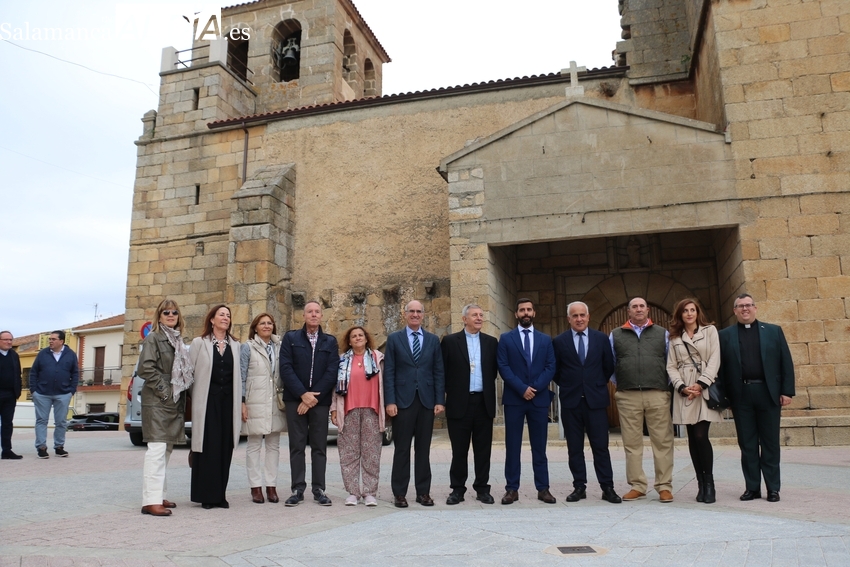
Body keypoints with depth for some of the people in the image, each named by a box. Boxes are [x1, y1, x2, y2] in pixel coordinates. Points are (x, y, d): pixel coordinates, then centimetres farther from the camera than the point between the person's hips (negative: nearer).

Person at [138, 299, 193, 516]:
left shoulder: (177, 341, 18)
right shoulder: (153, 338, -5)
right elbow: (146, 368, -15)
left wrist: (181, 394, 9)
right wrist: (164, 390, -15)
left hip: (174, 402, 8)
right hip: (157, 402, -8)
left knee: (166, 450, 12)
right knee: (157, 448, -11)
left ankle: (158, 495, 20)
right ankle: (151, 500, -11)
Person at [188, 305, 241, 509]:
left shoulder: (235, 345, 14)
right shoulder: (199, 343, 5)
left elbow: (239, 375, 10)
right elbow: (190, 373, 1)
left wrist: (240, 403, 5)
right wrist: (192, 402, -5)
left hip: (228, 400, 3)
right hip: (207, 400, -3)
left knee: (225, 447, 4)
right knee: (207, 447, -2)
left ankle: (220, 494, 12)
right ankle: (206, 495, 8)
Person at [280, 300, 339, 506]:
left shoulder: (330, 341, 8)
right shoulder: (290, 338, 6)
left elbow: (332, 372, -1)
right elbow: (285, 368, -4)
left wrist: (314, 397, -10)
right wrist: (303, 394, -13)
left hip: (320, 400, 1)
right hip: (295, 399, -1)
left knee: (319, 447, 5)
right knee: (297, 446, 3)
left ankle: (319, 489, 12)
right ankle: (297, 489, 11)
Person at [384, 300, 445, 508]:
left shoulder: (433, 340, 9)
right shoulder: (394, 339, 4)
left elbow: (439, 372, 7)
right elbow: (389, 373, -1)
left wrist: (440, 400, -1)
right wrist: (390, 401, -8)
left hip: (427, 400, 2)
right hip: (403, 400, -2)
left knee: (423, 448, 8)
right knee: (402, 448, 3)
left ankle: (423, 491, 16)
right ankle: (399, 493, 12)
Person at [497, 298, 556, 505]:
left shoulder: (545, 339, 11)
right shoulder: (506, 339, 5)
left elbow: (551, 367, 3)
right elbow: (503, 367, -3)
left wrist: (535, 387, -10)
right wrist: (522, 388, -13)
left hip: (540, 398, 2)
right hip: (513, 398, -1)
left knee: (539, 446, 6)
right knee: (512, 446, 2)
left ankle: (543, 488, 13)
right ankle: (512, 489, 8)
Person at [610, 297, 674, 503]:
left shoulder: (662, 334, 11)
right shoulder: (616, 335, 10)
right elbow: (610, 364, 13)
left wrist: (668, 385, 5)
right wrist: (620, 384, 7)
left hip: (658, 395, 0)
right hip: (627, 397, 0)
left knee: (663, 441, 0)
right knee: (632, 443, 4)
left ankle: (664, 487, 8)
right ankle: (637, 486, 12)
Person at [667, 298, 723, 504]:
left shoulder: (710, 330, 8)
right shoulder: (675, 338, 13)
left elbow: (714, 360, -1)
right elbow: (671, 366, 8)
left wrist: (700, 384, -11)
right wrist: (682, 387, -8)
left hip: (705, 389, -2)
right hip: (684, 391, 3)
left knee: (701, 436, -12)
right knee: (692, 438, 3)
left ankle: (709, 483, -1)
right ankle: (701, 484, 10)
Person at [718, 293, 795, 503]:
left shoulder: (774, 331, 8)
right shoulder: (725, 335, 7)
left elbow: (786, 362, 5)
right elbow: (721, 366, 2)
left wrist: (787, 391, -3)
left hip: (768, 393, 0)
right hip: (741, 395, 0)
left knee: (770, 443, 6)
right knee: (747, 444, 6)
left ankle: (773, 488, 14)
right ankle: (752, 487, 14)